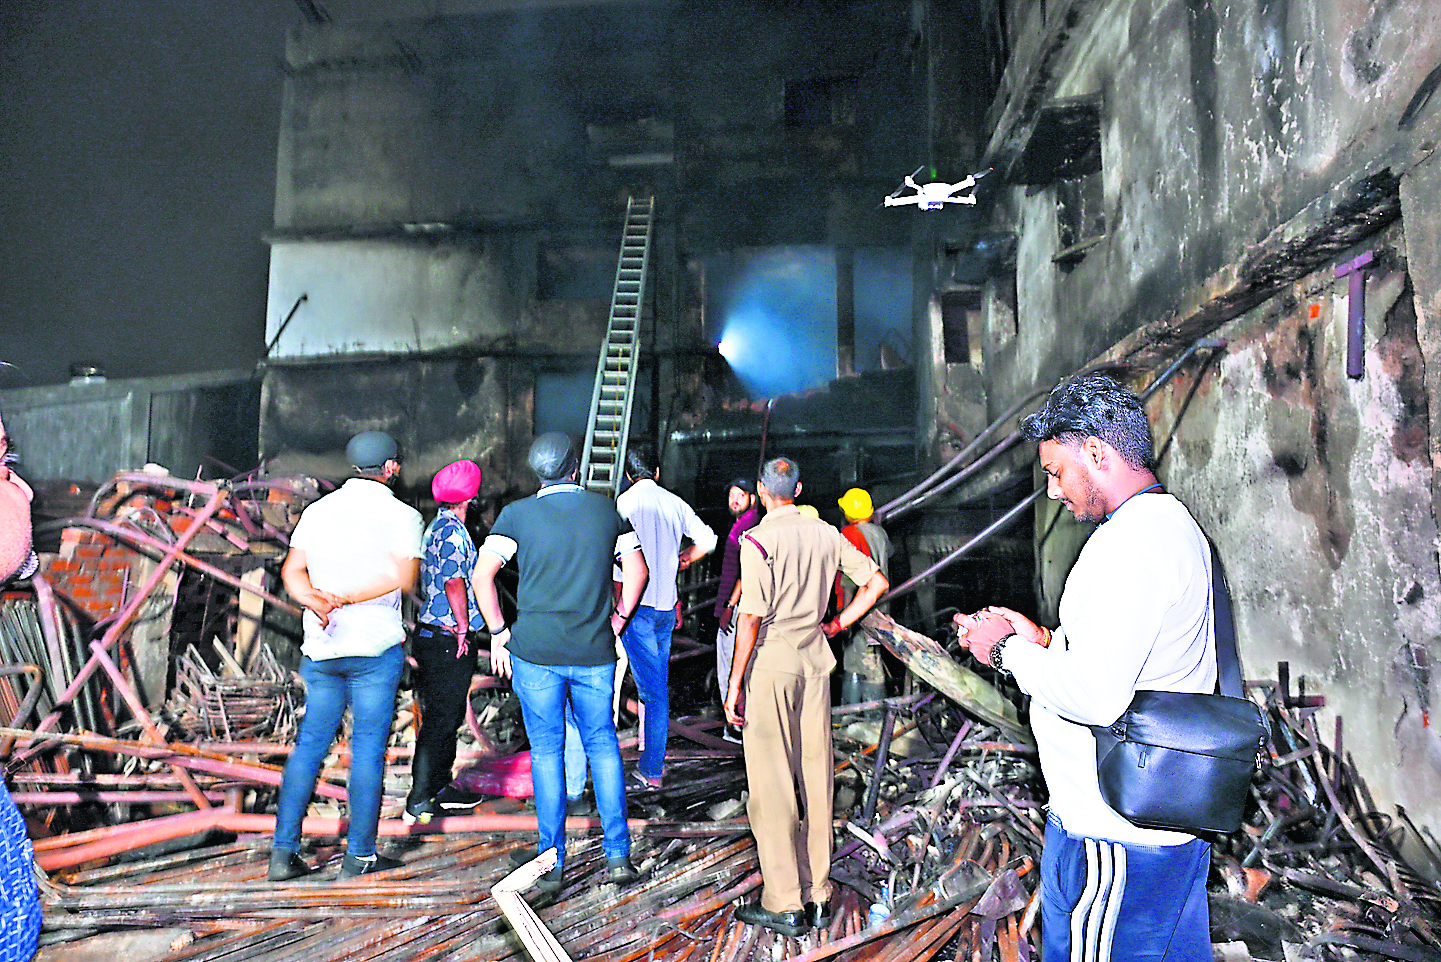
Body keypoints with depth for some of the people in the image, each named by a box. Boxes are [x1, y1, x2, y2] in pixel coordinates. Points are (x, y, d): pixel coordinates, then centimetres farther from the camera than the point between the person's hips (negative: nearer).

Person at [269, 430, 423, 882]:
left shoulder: (318, 509, 11)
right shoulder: (401, 514, -4)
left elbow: (292, 570, 3)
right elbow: (403, 575, -18)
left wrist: (320, 601, -11)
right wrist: (349, 598, -17)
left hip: (320, 648, 5)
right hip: (375, 646, -5)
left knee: (309, 744, 12)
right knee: (368, 749, 3)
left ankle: (284, 851, 13)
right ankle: (359, 854, 10)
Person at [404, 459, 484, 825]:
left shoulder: (433, 527, 14)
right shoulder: (453, 532, -16)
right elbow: (455, 584, -22)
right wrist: (463, 630, -15)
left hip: (428, 634, 10)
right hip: (447, 640, -10)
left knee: (445, 716, 19)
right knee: (441, 721, -3)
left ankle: (440, 788, 30)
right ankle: (419, 802, 4)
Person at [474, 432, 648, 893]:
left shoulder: (517, 514, -3)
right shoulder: (607, 509, 4)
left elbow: (482, 575, -8)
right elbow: (637, 570, 8)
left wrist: (498, 632, 1)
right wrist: (617, 621, 16)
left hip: (535, 653, -1)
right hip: (595, 654, 2)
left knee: (546, 752, 9)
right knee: (602, 745, 14)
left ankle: (551, 863, 15)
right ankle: (618, 855, 16)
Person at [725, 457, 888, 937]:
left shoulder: (757, 540, -12)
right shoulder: (826, 534, 6)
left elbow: (752, 618, -17)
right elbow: (876, 582, 10)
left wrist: (735, 683, -10)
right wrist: (835, 626, 13)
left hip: (769, 663, -6)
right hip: (815, 660, 6)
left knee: (772, 784, 3)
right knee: (815, 777, 12)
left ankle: (784, 905, 11)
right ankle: (818, 896, 23)